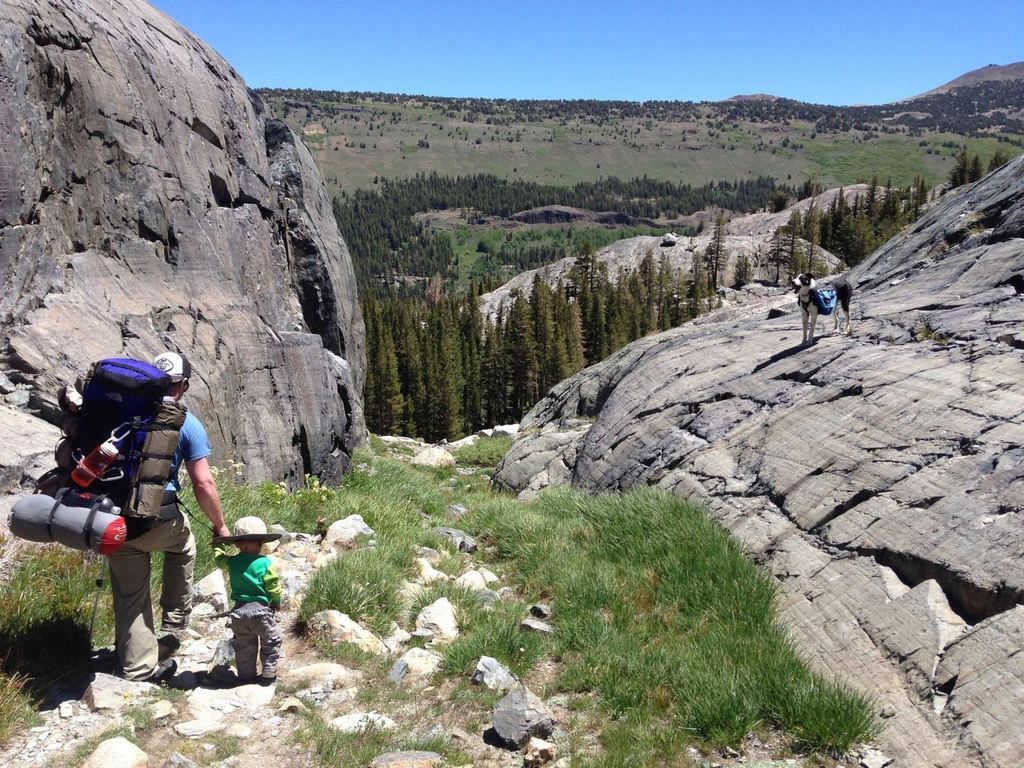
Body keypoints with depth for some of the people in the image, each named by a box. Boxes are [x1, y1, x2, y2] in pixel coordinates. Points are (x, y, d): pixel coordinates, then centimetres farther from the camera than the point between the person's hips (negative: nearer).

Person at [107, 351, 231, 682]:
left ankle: (138, 667, 24)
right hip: (158, 520, -3)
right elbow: (203, 484, -10)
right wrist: (220, 526, 4)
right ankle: (174, 622, 33)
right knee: (183, 545, 31)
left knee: (129, 595, 16)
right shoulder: (188, 425, -5)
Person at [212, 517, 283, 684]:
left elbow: (219, 557, 20)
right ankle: (269, 674, 16)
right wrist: (276, 602, 10)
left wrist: (217, 544, 39)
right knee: (271, 641, 14)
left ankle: (246, 675, 28)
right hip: (260, 609, -4)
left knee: (243, 645, 20)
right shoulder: (266, 563, -14)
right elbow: (274, 587, -8)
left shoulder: (231, 562, -3)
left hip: (239, 610, 4)